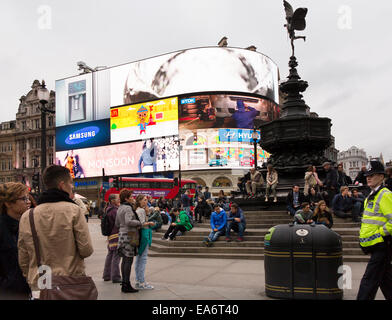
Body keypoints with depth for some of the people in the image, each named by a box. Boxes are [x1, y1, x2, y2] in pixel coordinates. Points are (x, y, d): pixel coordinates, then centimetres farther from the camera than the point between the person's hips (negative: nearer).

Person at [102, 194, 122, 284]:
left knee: (110, 255, 18)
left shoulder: (108, 209, 12)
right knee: (116, 257, -4)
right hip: (116, 235, -10)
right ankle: (115, 277, 0)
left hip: (110, 236, 10)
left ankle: (107, 275, 28)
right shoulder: (114, 210, -18)